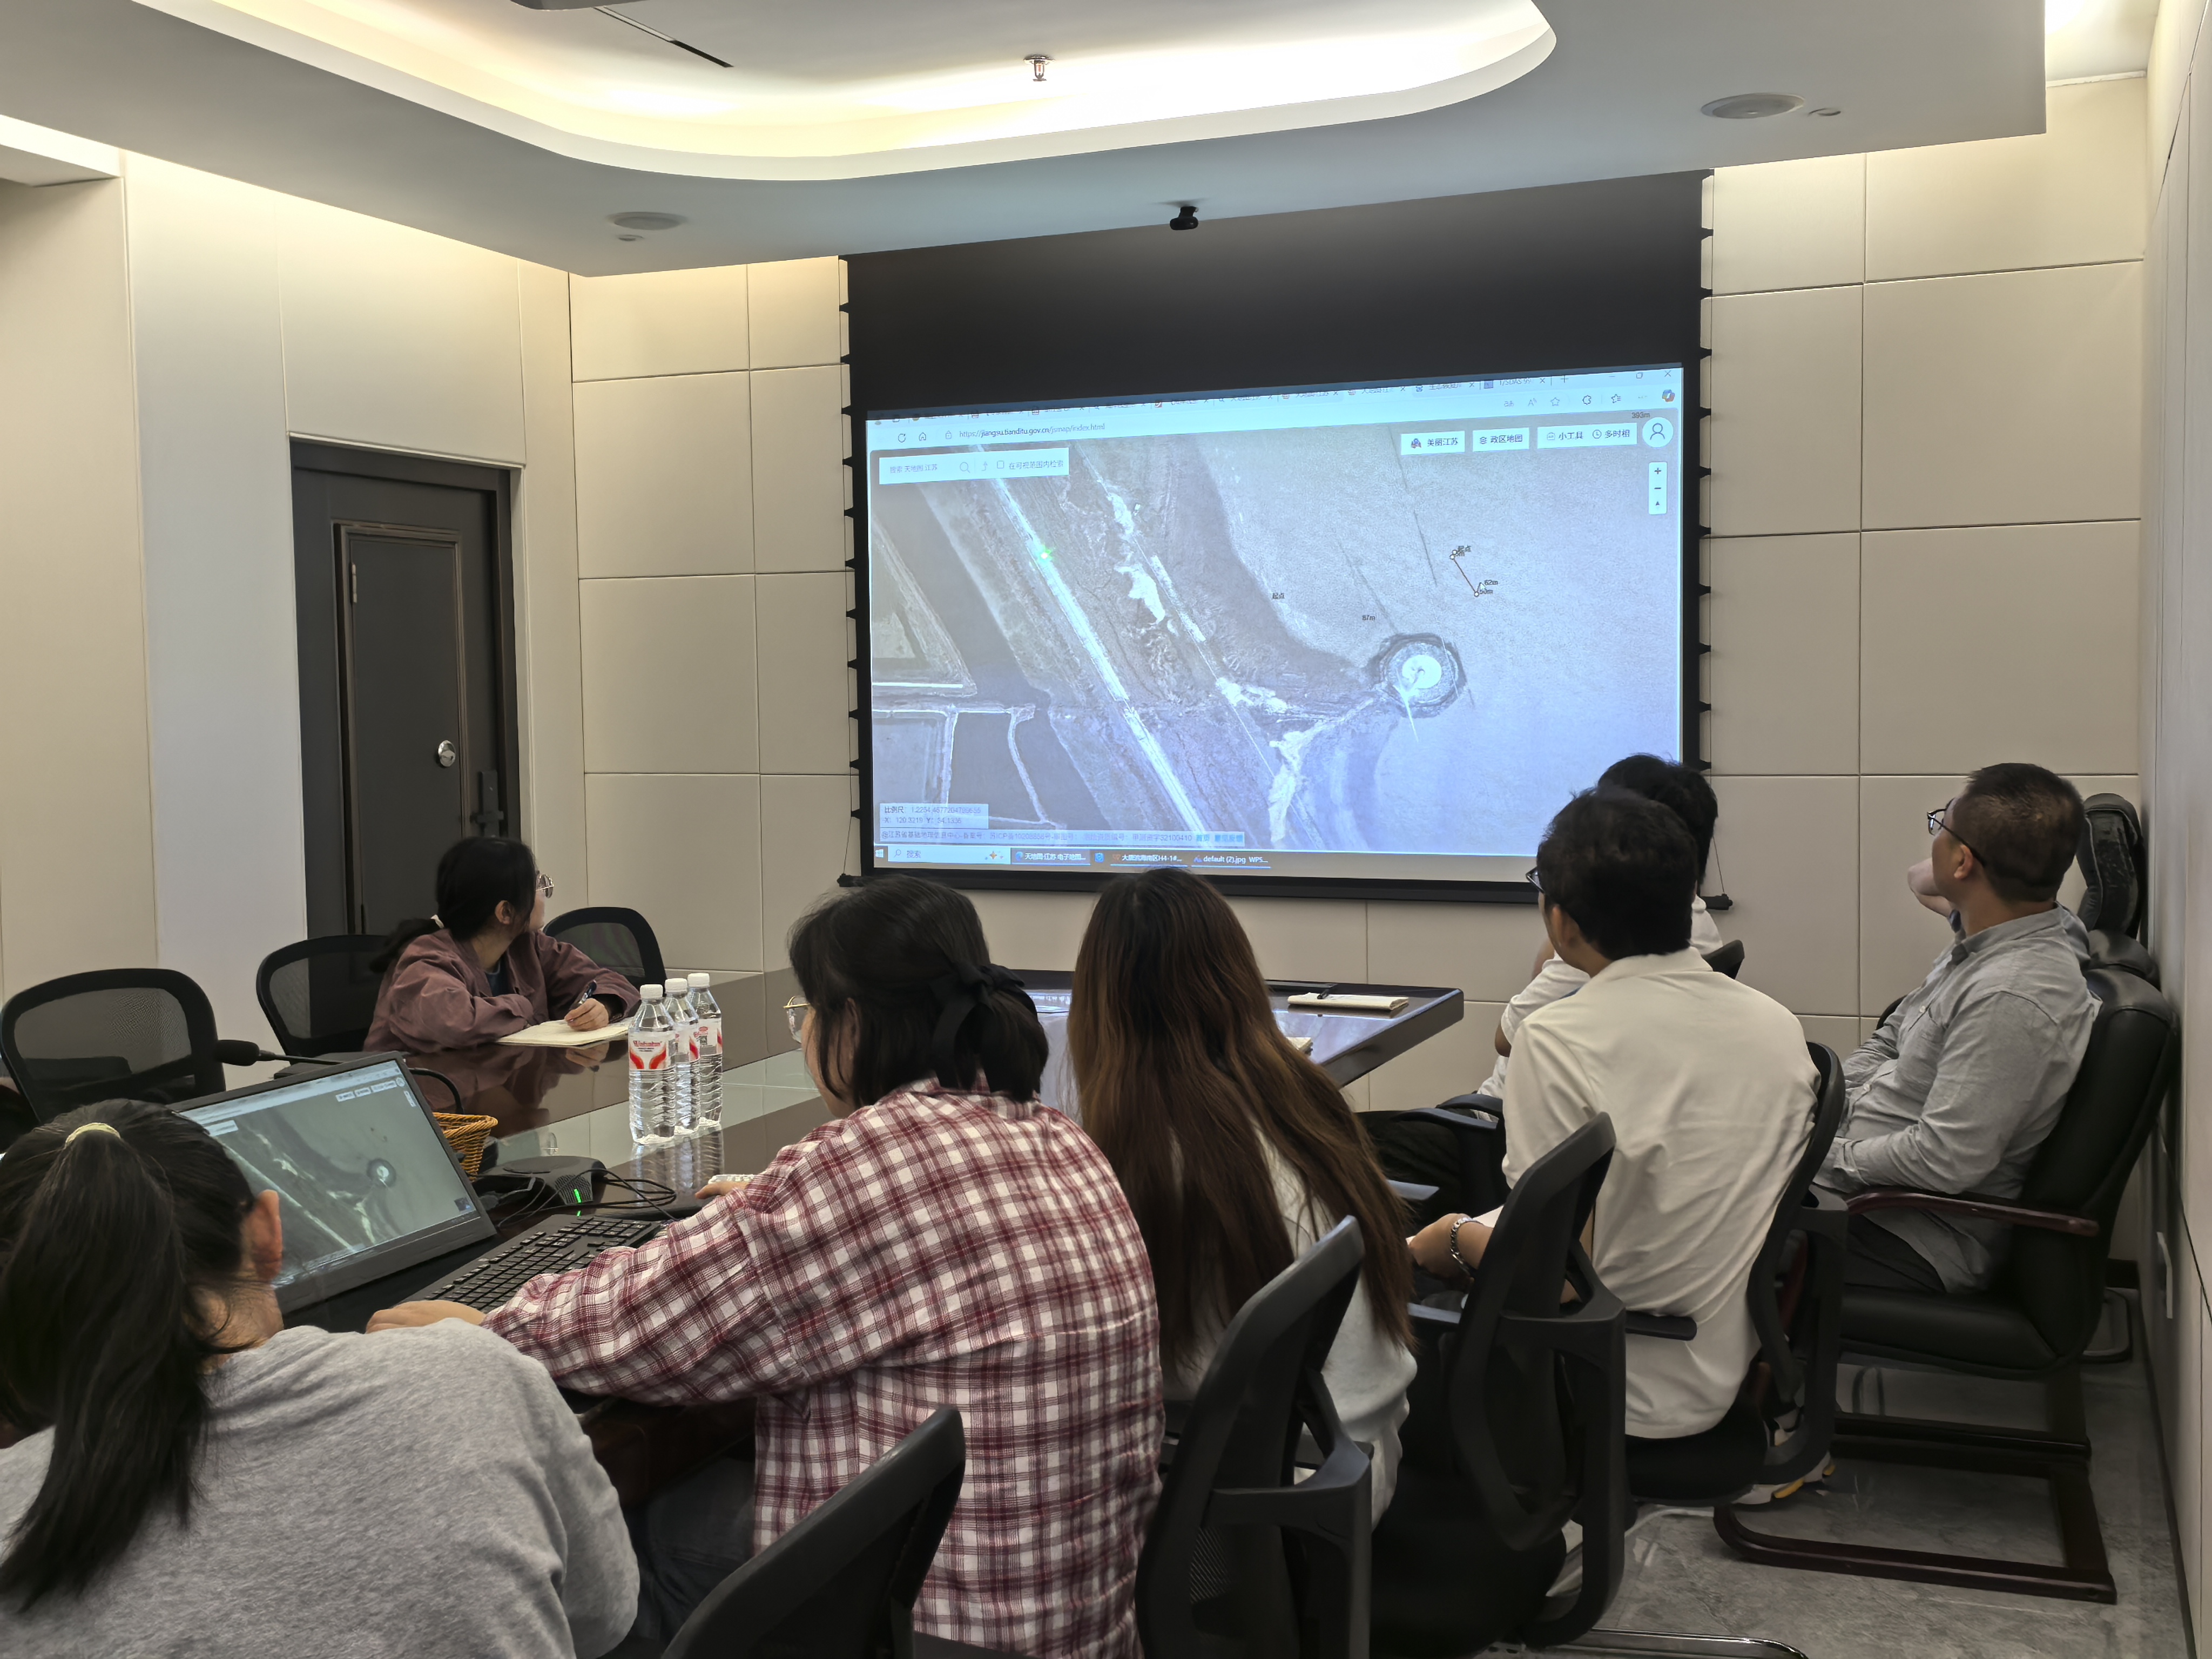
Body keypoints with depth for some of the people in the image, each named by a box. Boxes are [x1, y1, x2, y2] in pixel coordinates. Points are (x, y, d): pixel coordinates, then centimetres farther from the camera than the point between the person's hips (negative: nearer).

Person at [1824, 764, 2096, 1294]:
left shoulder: (2014, 998, -29)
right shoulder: (1989, 947, 3)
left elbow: (1945, 1161, -28)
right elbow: (1888, 1042, 14)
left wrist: (1828, 1154, -15)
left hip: (1918, 1245, -9)